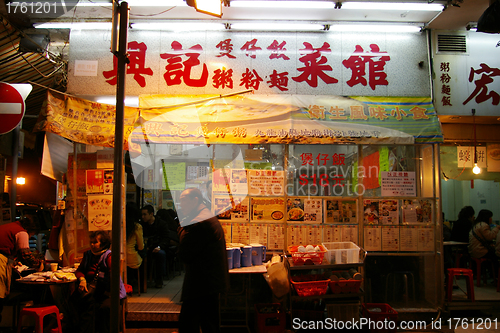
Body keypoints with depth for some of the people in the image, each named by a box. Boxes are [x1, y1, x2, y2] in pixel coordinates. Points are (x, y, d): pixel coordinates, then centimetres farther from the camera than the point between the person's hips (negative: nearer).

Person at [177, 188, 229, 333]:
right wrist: (185, 227, 6)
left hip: (201, 284, -10)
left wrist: (182, 228, -8)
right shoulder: (211, 218, 14)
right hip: (212, 282, 10)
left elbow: (184, 255, -19)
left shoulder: (198, 222, -20)